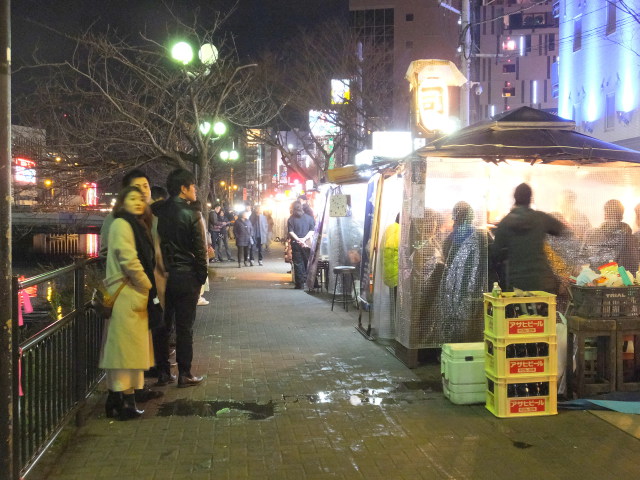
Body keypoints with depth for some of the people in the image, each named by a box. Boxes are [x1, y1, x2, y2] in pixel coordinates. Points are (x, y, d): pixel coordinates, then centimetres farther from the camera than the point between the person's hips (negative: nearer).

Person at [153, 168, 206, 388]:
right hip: (186, 276, -4)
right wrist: (202, 277, 0)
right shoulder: (192, 215, -11)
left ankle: (163, 372, 17)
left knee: (163, 325, 12)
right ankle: (184, 374, 8)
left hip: (162, 275, 4)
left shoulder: (157, 211, 2)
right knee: (184, 327, 3)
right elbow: (200, 250, -10)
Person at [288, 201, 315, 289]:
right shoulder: (309, 218, 3)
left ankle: (300, 284, 3)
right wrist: (304, 239, -12)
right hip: (307, 244, 2)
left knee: (298, 264, 3)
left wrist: (299, 240, -13)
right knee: (307, 263, 12)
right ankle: (306, 281, 12)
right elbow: (312, 231, -5)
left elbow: (291, 232, -10)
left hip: (296, 244, -1)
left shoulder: (291, 219, -2)